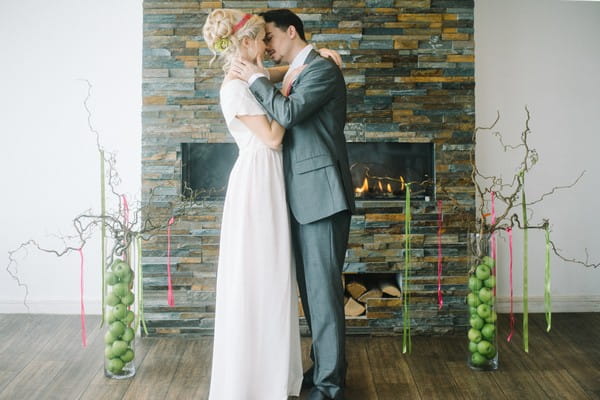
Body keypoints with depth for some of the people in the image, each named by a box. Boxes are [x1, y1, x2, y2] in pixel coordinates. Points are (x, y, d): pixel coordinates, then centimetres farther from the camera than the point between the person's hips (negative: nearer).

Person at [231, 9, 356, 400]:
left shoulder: (322, 67, -9)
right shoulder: (298, 74, 20)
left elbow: (288, 113, -21)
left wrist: (258, 78, -10)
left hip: (322, 194, -10)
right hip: (304, 195, 10)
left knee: (324, 287, -6)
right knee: (310, 286, 14)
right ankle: (322, 365, 26)